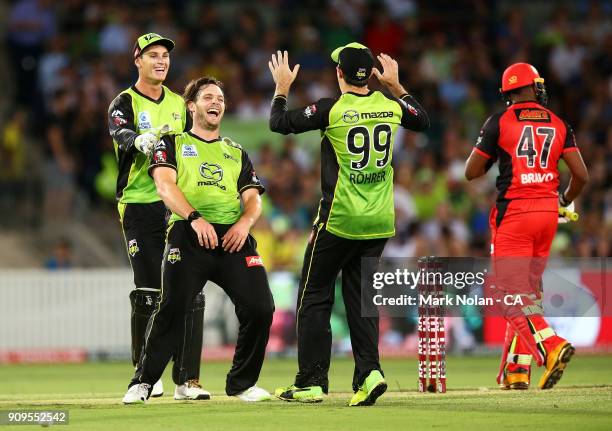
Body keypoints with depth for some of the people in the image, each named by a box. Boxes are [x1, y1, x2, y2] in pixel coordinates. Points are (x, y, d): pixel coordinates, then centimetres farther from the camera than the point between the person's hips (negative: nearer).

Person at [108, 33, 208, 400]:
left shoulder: (180, 105, 16)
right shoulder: (124, 104, 0)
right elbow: (122, 135, -22)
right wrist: (139, 141, -45)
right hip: (139, 205, -4)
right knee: (149, 293, -5)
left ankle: (187, 379, -4)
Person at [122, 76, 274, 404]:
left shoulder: (236, 153, 28)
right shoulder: (172, 144, 16)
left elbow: (253, 199, 18)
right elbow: (165, 184, -1)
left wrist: (245, 221, -6)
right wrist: (195, 218, -18)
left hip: (233, 238, 4)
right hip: (188, 234, -4)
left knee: (260, 308, -10)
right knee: (172, 309, -17)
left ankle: (242, 383, 8)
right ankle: (143, 383, -6)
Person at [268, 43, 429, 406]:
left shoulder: (332, 109, -13)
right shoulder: (390, 105, 1)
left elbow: (279, 123, -6)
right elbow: (422, 120, 23)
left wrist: (282, 88, 9)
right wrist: (396, 85, 28)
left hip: (339, 221, -5)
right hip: (380, 222, 5)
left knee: (315, 297, 6)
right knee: (360, 297, 12)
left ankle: (312, 382, 5)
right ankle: (370, 372, -5)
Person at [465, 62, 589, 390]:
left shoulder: (500, 122, -3)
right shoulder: (558, 124, 7)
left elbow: (471, 172, 0)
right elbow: (581, 175, 2)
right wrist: (565, 201, 22)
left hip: (514, 212, -5)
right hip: (548, 212, 5)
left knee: (514, 294, -8)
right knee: (529, 290, 14)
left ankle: (552, 347, -30)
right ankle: (516, 370, 13)